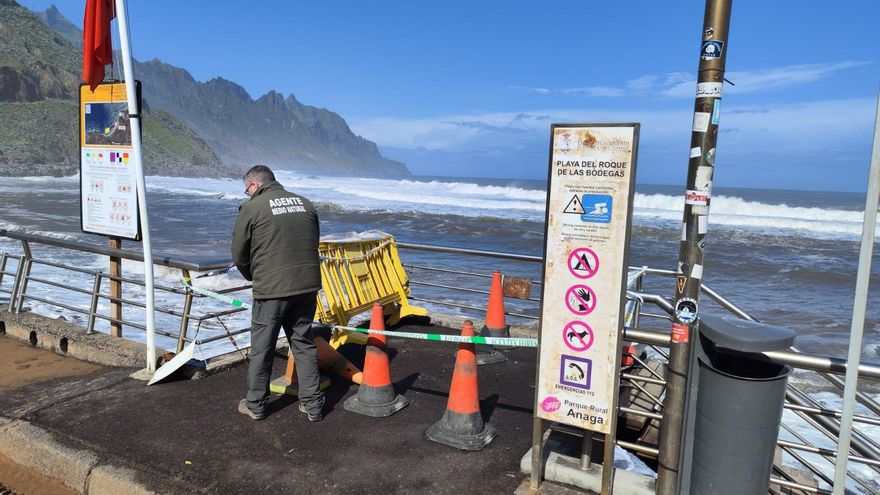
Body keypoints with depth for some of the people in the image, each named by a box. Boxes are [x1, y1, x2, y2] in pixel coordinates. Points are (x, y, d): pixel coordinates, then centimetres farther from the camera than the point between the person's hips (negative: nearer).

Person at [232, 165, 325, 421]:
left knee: (262, 349, 12)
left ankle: (255, 405, 26)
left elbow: (239, 255, 1)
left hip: (271, 289, -4)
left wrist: (253, 277, 19)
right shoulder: (305, 203, 10)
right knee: (304, 344, 15)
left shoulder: (251, 208, -4)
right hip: (307, 286, 5)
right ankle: (313, 404, 20)